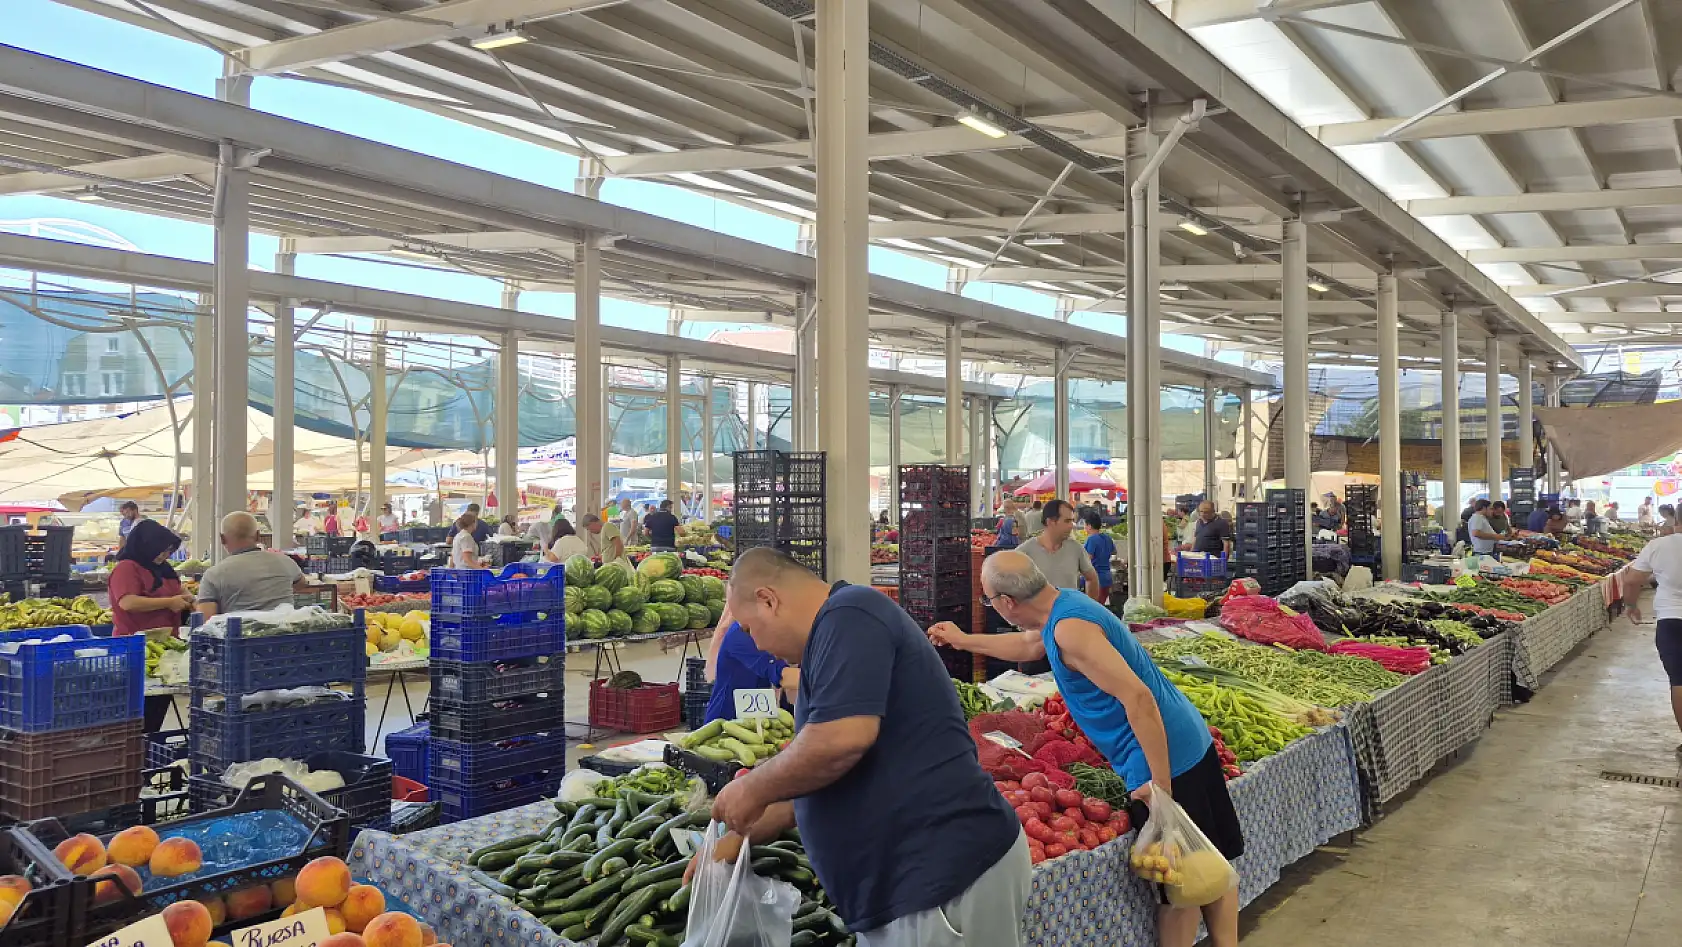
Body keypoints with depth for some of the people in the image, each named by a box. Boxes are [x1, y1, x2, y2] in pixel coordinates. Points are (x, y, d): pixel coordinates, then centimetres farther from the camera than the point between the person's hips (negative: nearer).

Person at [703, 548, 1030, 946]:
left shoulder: (848, 615, -14)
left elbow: (842, 740, -27)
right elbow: (818, 776, 26)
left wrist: (752, 789, -11)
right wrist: (742, 836, 27)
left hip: (945, 875, -10)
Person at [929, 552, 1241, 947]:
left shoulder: (1069, 629, -23)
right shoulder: (1063, 605, 8)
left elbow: (1138, 697, -30)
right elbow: (1027, 646, 31)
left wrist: (1161, 785, -26)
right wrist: (963, 641, 40)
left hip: (1166, 760, -10)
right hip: (1191, 743, 10)